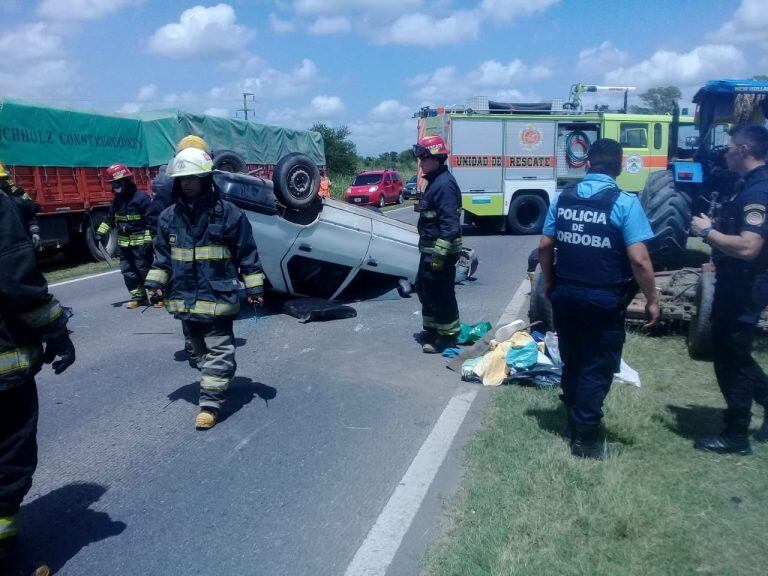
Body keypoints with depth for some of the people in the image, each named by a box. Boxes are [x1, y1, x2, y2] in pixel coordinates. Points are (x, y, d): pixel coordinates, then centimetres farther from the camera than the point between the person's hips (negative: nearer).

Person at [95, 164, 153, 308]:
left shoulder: (140, 198, -12)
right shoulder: (117, 200, 11)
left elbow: (151, 220, -15)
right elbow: (110, 218, 21)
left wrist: (149, 240, -20)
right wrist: (100, 232, 10)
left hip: (140, 242, -7)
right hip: (123, 243, 8)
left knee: (145, 269, -3)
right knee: (128, 271, 8)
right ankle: (138, 297, 17)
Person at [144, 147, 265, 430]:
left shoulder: (228, 213, -9)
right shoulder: (169, 216, 5)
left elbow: (247, 254, -5)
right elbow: (162, 255, 14)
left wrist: (255, 288, -6)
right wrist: (155, 283, 4)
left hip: (217, 297, -5)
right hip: (184, 298, 5)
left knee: (218, 350, -3)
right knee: (201, 349, 19)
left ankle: (210, 403, 3)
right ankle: (216, 382, 40)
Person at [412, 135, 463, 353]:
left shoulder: (444, 184, -19)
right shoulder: (434, 181, 14)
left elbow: (450, 223, -24)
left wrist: (440, 253, -26)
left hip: (441, 251, -11)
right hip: (430, 249, 11)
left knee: (442, 294, -1)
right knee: (424, 288, 19)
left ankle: (447, 336, 12)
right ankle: (431, 329, 33)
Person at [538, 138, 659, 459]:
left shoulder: (562, 198, 1)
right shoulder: (625, 202, -12)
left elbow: (545, 246, 5)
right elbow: (639, 260, -17)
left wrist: (549, 283, 18)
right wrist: (652, 299, -6)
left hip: (565, 296, 5)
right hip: (604, 300, -4)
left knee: (572, 362, 19)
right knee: (597, 368, 8)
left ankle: (573, 422, 35)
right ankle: (585, 437, 15)